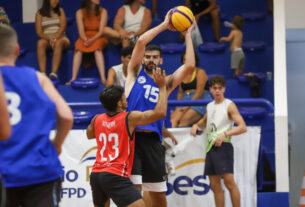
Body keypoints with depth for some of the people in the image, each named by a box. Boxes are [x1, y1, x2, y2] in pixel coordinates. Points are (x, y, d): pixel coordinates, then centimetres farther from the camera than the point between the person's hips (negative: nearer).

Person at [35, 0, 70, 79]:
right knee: (40, 43, -34)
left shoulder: (60, 11, 11)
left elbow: (63, 27, -3)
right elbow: (39, 32, -1)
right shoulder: (39, 13, 8)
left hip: (60, 38, 0)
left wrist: (55, 39, -21)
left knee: (58, 42, -36)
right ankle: (43, 74, -47)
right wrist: (49, 39, -19)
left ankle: (54, 72, -50)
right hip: (46, 39, 0)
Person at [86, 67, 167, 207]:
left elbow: (89, 135, 34)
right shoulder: (129, 118, -7)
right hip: (115, 176, -7)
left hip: (95, 174, 7)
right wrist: (162, 86, 1)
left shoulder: (97, 120, 11)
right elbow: (160, 112, -8)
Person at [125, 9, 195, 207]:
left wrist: (188, 35, 9)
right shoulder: (135, 73, 10)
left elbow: (189, 66, 3)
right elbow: (141, 41, -3)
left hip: (152, 140, 3)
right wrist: (164, 25, 4)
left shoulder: (166, 82, 16)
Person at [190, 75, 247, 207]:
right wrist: (196, 126, 13)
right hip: (210, 147, 7)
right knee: (215, 185, 6)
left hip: (223, 146, -7)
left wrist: (225, 134, -26)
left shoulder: (229, 105, -4)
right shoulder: (210, 106, 16)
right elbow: (204, 121, 36)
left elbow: (243, 127, -13)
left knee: (229, 182, -14)